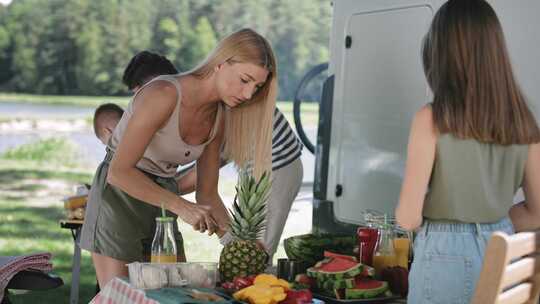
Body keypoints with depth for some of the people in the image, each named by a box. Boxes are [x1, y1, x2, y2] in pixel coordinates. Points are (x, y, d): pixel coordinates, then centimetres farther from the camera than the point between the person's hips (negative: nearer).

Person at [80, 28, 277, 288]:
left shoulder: (220, 117, -3)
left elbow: (207, 194, 2)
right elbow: (119, 171, -27)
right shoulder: (163, 94, -25)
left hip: (162, 196, 7)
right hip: (119, 195, -7)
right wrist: (181, 206, -34)